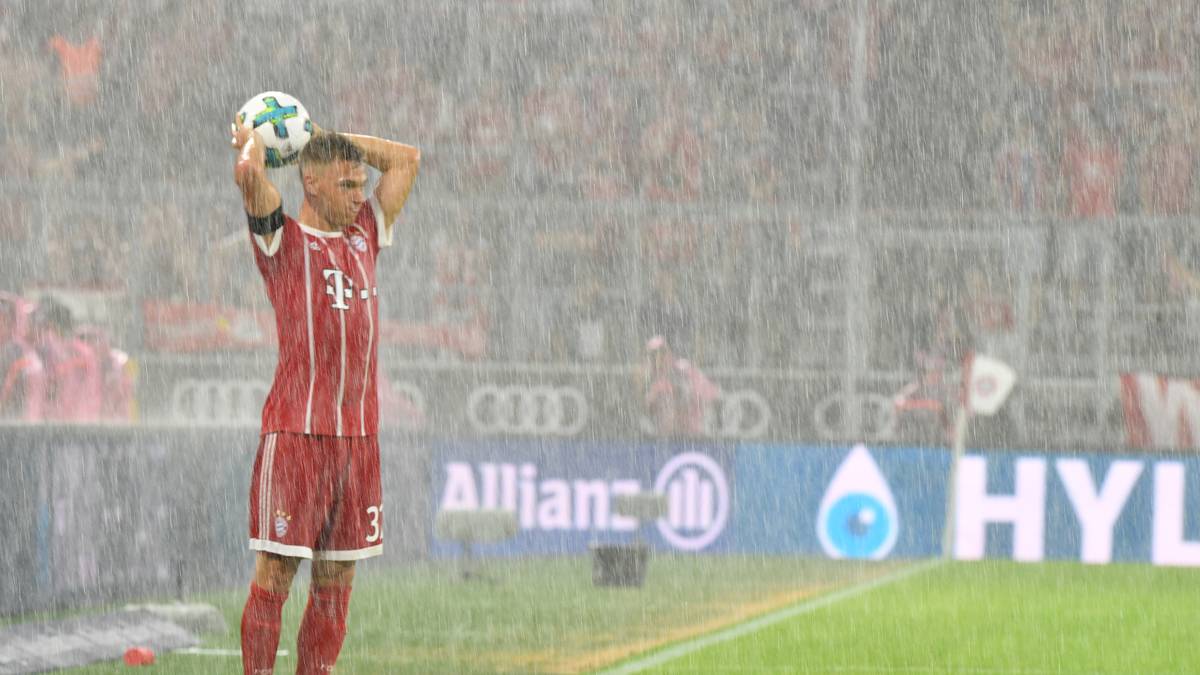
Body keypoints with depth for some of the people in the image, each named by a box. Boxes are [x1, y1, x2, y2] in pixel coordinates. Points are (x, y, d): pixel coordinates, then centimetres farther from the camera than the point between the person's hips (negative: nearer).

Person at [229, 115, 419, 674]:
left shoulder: (363, 235, 17)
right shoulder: (281, 239, 0)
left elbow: (406, 159, 25)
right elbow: (248, 174, -18)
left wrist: (322, 136, 20)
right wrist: (252, 141, 4)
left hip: (359, 434, 6)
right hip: (295, 433, -6)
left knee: (336, 577, 6)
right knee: (276, 573, -7)